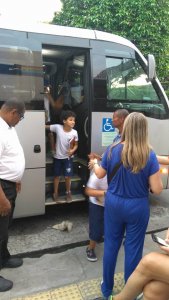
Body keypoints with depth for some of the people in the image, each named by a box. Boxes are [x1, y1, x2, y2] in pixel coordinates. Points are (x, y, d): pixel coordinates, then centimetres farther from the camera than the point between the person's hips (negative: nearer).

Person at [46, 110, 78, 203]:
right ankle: (55, 193, 31)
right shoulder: (57, 127, -16)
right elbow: (46, 127, -3)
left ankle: (68, 192, 29)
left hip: (68, 157, 0)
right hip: (57, 157, 0)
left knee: (67, 176, 6)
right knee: (57, 175, 13)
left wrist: (73, 150, -21)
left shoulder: (74, 132, -14)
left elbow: (76, 145, -3)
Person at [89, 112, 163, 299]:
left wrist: (94, 163, 24)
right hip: (138, 207, -2)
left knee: (111, 245, 18)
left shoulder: (112, 150, -12)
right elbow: (157, 189, -14)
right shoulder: (149, 156, -17)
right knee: (133, 248, 15)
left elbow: (100, 174, 3)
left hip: (114, 204, 2)